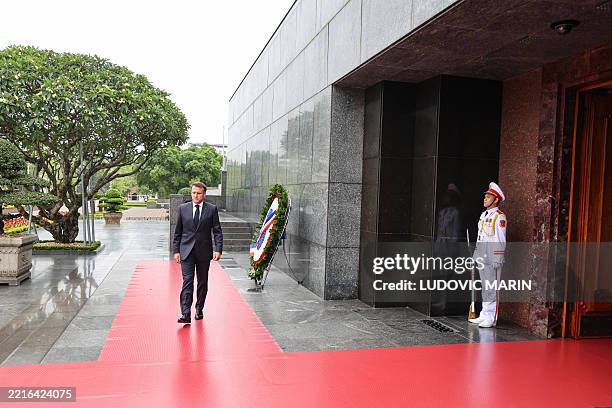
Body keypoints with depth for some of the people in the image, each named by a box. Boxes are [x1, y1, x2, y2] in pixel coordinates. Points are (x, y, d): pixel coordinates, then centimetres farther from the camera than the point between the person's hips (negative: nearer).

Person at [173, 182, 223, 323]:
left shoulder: (212, 209, 1)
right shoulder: (183, 208, 5)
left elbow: (217, 231, 0)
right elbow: (178, 232, 9)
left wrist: (218, 249, -11)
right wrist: (176, 250, 4)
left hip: (204, 252, 0)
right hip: (186, 251, 0)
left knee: (203, 282, 11)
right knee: (187, 281, -10)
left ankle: (199, 309, 26)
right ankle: (185, 314, -13)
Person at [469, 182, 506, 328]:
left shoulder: (499, 216, -9)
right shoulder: (483, 215, 16)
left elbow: (500, 240, -13)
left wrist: (497, 260, -17)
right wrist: (476, 254, 18)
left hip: (492, 257, -8)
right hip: (481, 256, 9)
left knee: (492, 288, -3)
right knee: (484, 287, 14)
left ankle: (491, 318, 2)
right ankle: (484, 315, 23)